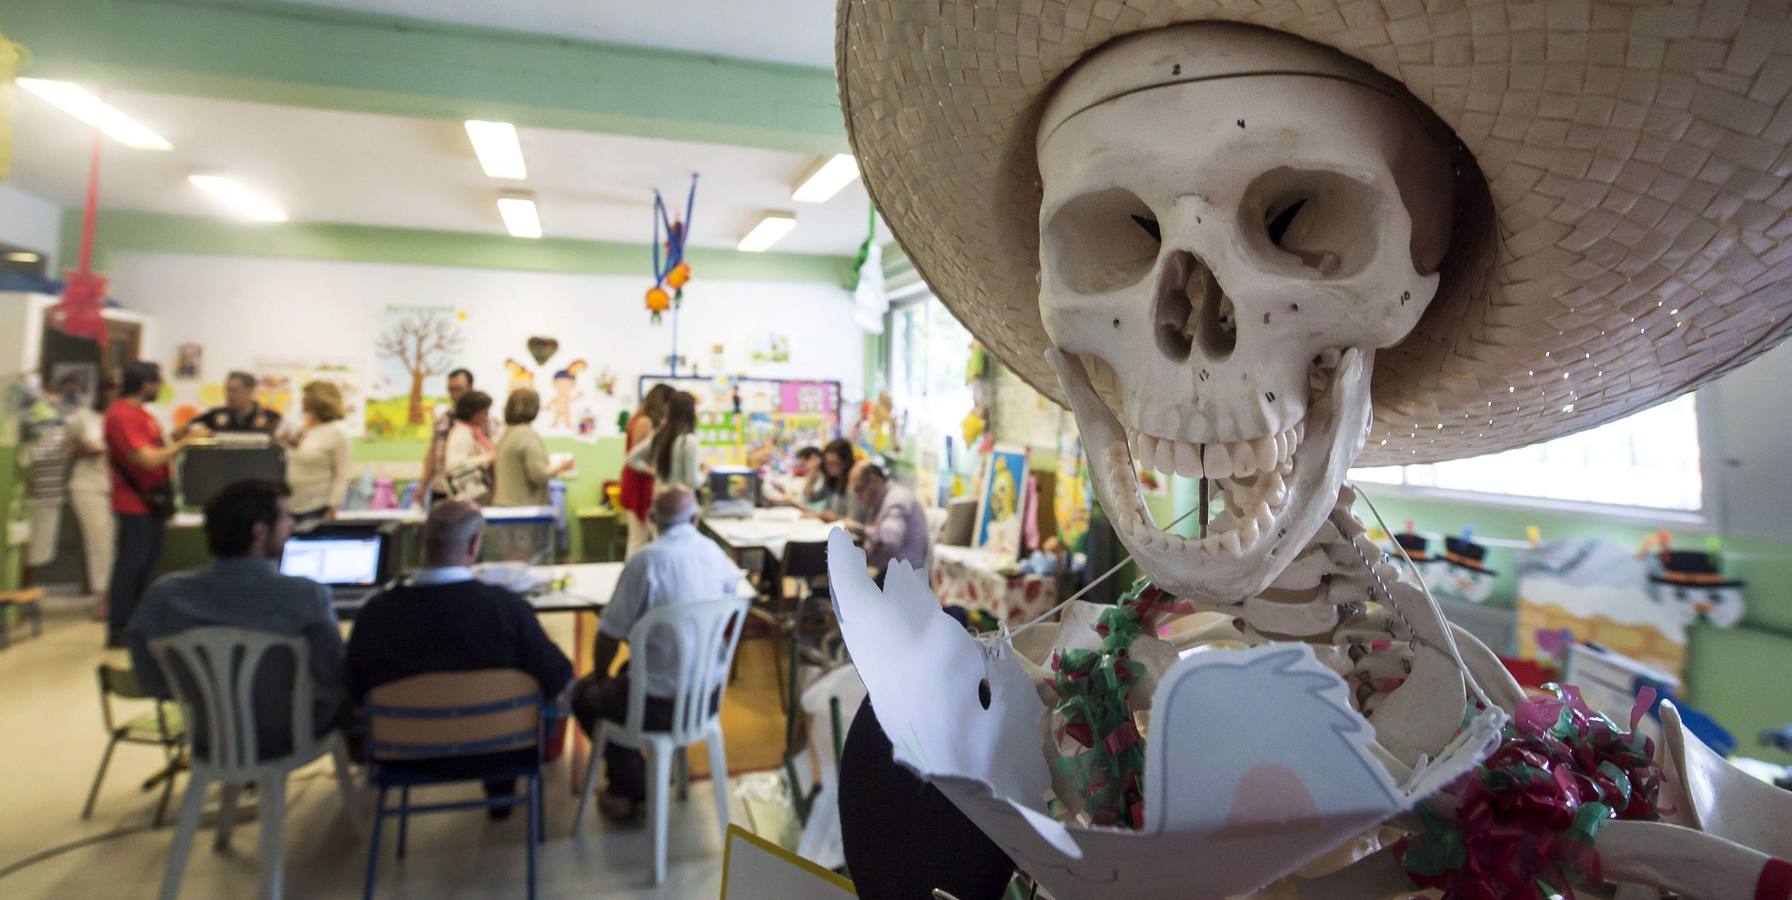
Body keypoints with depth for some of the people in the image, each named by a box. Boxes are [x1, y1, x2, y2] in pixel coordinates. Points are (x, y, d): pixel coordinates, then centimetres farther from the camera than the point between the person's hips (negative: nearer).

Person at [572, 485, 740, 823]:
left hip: (661, 702, -6)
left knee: (583, 694, 22)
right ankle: (637, 776, 40)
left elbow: (610, 632, -12)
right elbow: (735, 587, 20)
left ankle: (633, 787, 28)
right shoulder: (716, 553, -1)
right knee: (630, 669, 34)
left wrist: (599, 676, 7)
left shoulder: (646, 559, -18)